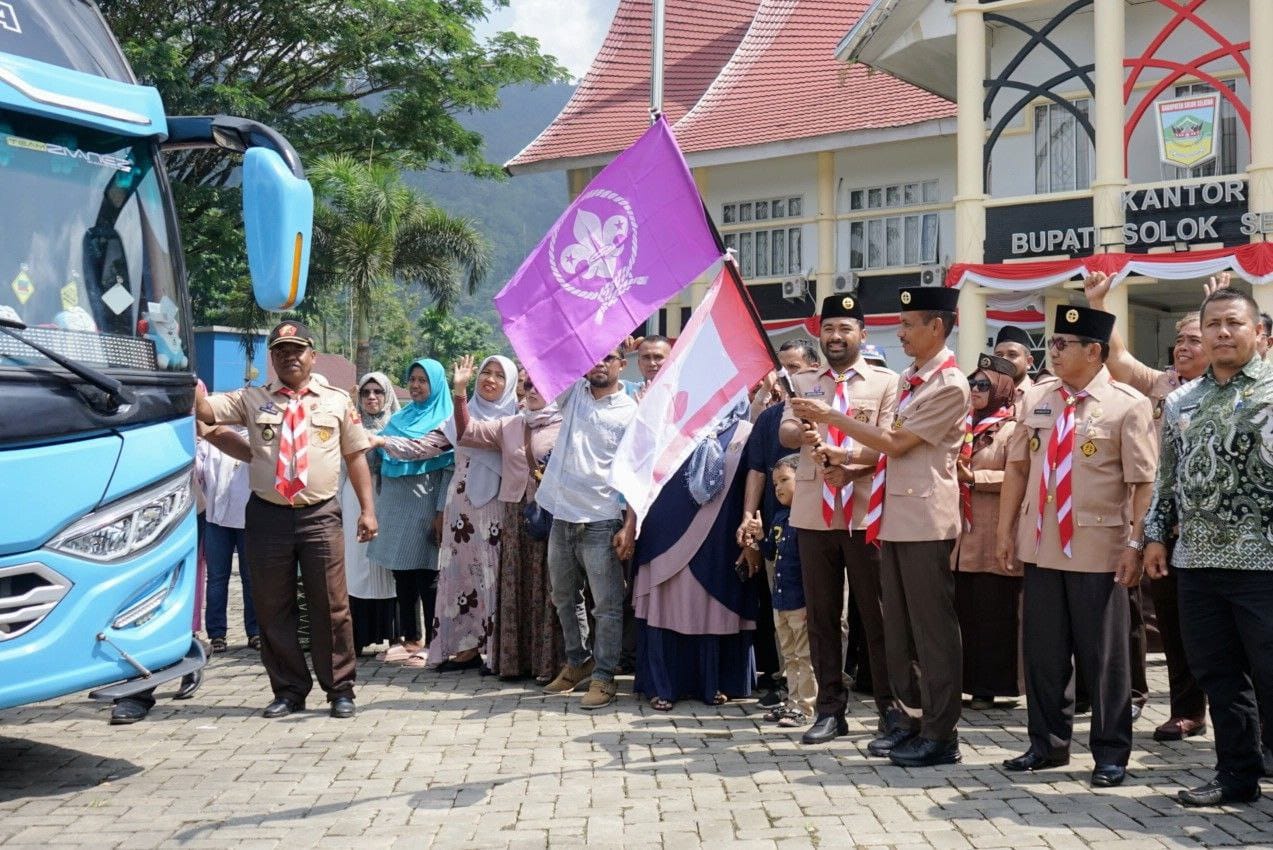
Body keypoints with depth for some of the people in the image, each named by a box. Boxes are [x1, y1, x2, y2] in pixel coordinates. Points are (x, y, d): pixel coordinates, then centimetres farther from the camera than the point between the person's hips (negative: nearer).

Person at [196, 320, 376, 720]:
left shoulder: (337, 401, 7)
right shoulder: (252, 399, 7)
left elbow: (356, 456, 8)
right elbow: (205, 410, -5)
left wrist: (367, 510, 2)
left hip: (320, 515, -1)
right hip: (267, 515, 1)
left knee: (330, 606, 2)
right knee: (273, 608, 7)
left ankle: (340, 690, 14)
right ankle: (289, 690, 20)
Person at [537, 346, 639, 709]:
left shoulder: (631, 413, -5)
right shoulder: (573, 393, 9)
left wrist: (629, 526, -14)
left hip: (601, 520, -5)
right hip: (562, 515, 5)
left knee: (607, 605, -1)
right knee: (564, 598, 17)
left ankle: (603, 677, 7)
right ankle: (578, 662, 32)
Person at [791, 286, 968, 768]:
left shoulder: (950, 386, -11)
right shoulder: (908, 381, 16)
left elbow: (895, 442, -14)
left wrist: (831, 417, -10)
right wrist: (842, 457, 7)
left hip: (926, 519, -9)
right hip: (894, 517, 9)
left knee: (932, 628, -2)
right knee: (897, 627, 14)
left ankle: (940, 735, 5)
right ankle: (909, 717, 25)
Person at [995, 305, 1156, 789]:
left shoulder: (1128, 405, -7)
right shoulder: (1037, 399, 7)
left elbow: (1142, 482, -9)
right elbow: (1017, 467, 11)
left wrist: (1134, 544, -15)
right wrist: (1005, 531, 8)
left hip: (1099, 549, -5)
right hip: (1040, 545, 5)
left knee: (1103, 654, 4)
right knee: (1043, 649, 12)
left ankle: (1111, 753, 17)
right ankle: (1048, 743, 26)